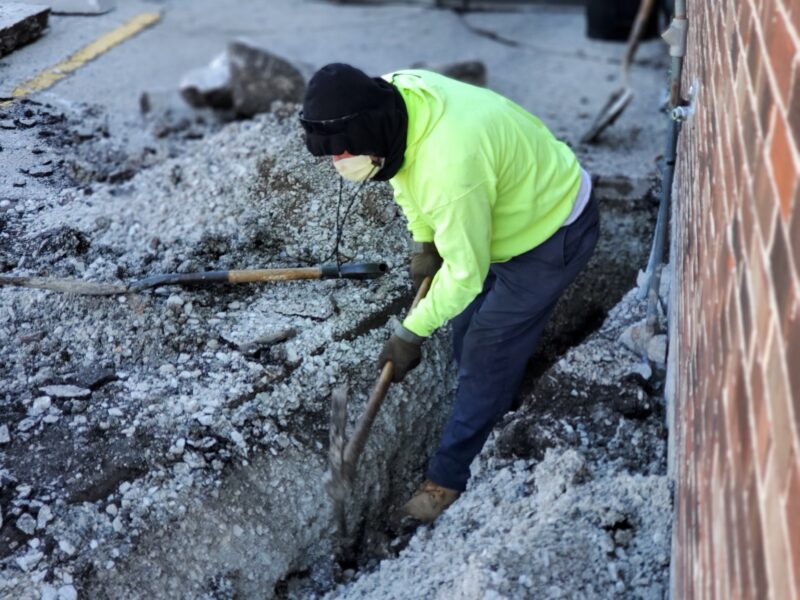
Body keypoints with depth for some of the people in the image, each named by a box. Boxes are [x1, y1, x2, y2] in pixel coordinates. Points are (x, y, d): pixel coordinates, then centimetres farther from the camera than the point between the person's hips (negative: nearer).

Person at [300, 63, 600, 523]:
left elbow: (465, 273, -29)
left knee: (487, 353, -4)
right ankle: (500, 420, 41)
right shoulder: (393, 93, -16)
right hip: (515, 206, 9)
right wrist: (425, 243, 4)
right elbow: (406, 174, 6)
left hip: (556, 234, -9)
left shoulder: (450, 169, -42)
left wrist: (412, 334, -17)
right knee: (467, 333, 19)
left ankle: (448, 480, 11)